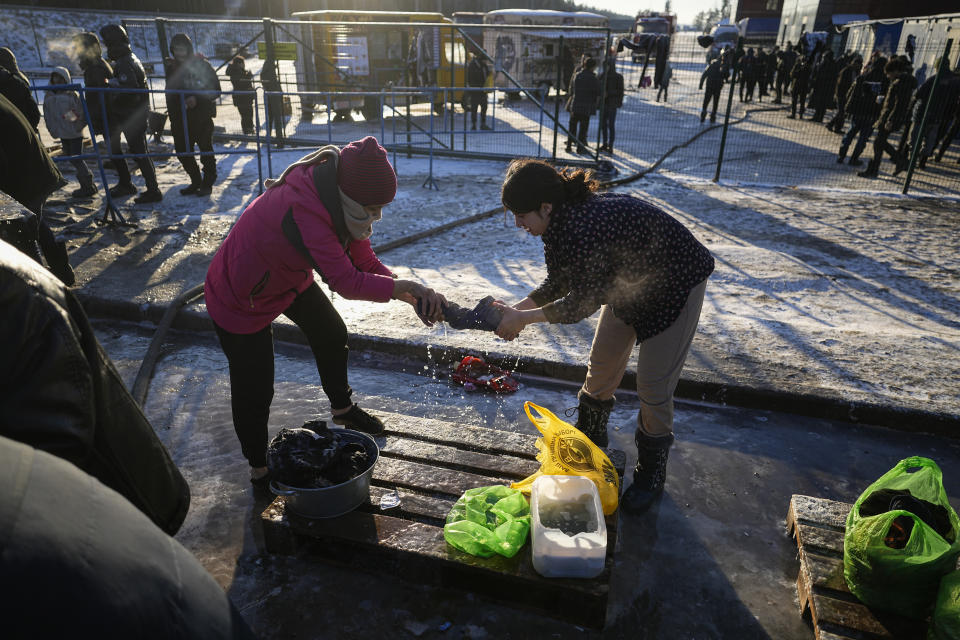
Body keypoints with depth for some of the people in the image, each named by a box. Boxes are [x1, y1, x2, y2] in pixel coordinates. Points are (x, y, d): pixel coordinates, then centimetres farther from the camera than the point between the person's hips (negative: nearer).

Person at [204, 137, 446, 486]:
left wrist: (415, 295, -25)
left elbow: (365, 261, -13)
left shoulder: (339, 198, -15)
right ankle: (259, 469, 23)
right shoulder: (303, 209, -42)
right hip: (240, 297, -8)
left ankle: (342, 408, 45)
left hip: (289, 278, 8)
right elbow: (345, 281, -44)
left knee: (331, 333, 20)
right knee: (254, 388, -1)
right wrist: (402, 287, -37)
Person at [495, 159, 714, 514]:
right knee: (601, 365, 15)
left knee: (653, 386, -3)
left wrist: (524, 318, -22)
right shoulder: (562, 219, -11)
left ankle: (651, 471, 20)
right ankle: (588, 440, 38)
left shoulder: (585, 231, -40)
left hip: (676, 285, -9)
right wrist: (519, 307, -14)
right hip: (629, 282, 9)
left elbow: (583, 303, -29)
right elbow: (557, 282, -1)